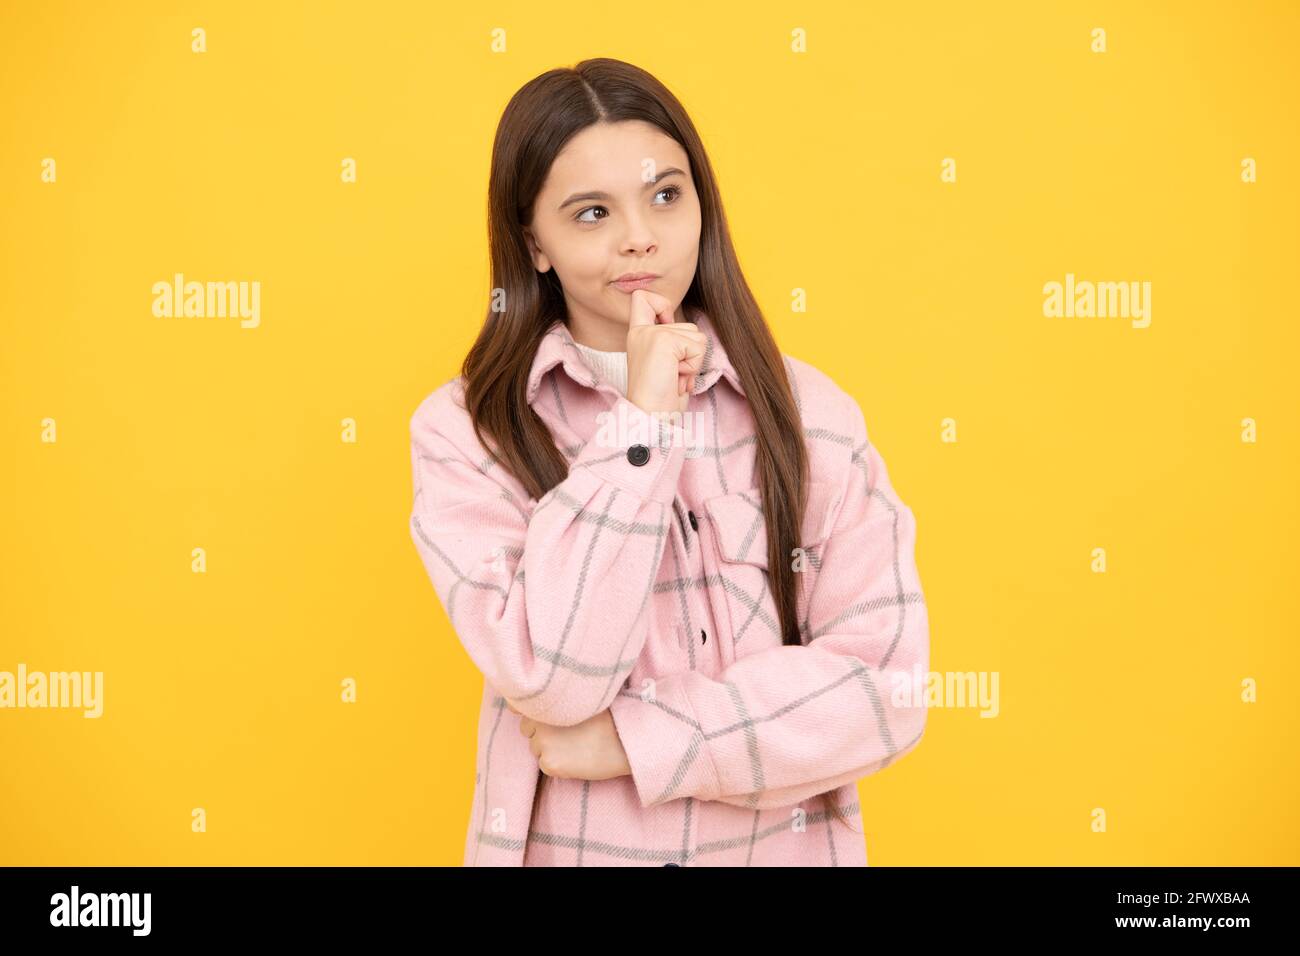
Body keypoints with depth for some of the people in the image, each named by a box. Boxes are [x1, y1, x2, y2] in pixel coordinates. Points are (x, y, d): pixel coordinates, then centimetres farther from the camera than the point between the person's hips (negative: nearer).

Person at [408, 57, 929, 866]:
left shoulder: (813, 412, -7)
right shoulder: (465, 430, -10)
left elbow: (885, 687, -12)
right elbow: (548, 678, -21)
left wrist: (630, 738, -17)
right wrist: (640, 424, -21)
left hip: (787, 843, 1)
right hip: (566, 845, -1)